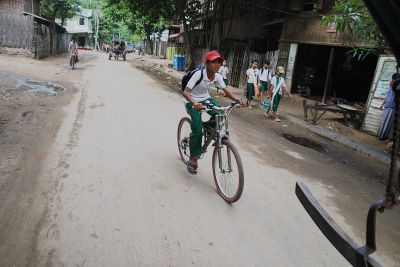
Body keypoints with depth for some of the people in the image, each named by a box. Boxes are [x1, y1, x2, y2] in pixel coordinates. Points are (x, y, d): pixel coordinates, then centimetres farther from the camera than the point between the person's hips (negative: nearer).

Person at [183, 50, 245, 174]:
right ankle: (193, 158, -3)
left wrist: (238, 99, -26)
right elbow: (185, 92, -33)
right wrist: (194, 103, -52)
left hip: (206, 99, 6)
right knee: (197, 128, -19)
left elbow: (227, 91, -8)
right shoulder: (199, 74, -26)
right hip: (192, 101, -5)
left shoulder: (218, 77, -9)